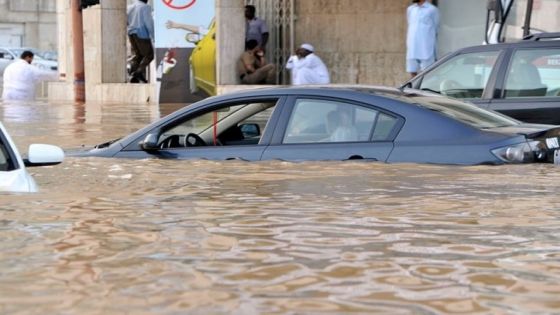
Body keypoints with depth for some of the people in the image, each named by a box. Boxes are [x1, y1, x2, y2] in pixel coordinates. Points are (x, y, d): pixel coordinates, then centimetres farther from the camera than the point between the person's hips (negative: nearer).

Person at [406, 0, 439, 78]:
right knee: (413, 73, 5)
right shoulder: (410, 9, 13)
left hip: (426, 50, -5)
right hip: (412, 50, 5)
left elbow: (435, 30, 5)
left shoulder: (432, 10, -2)